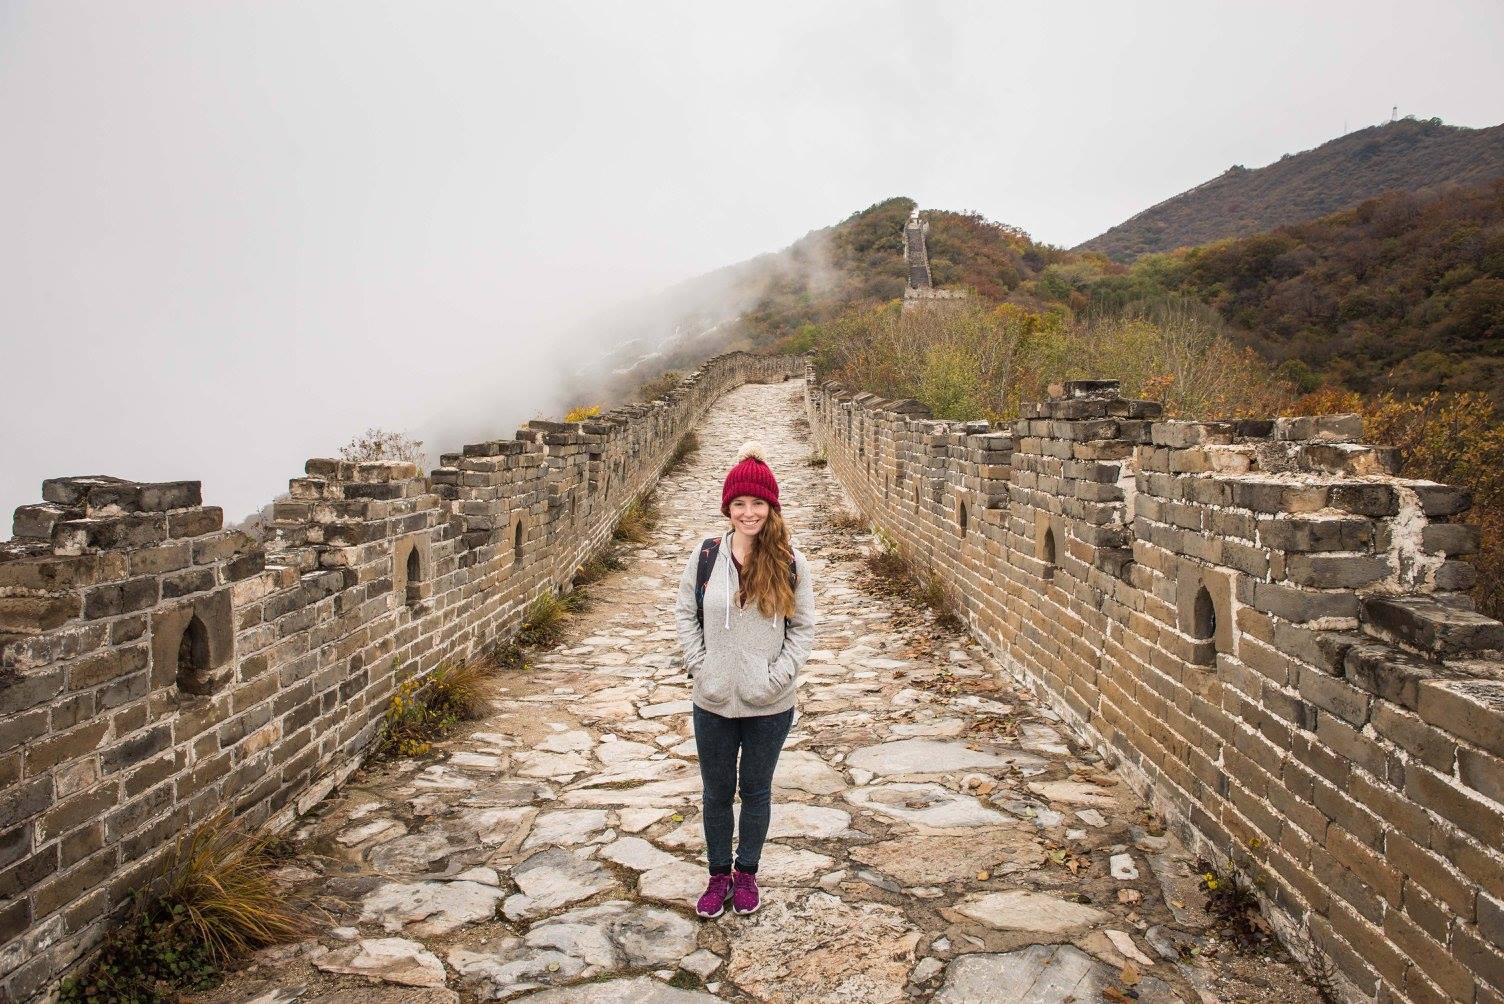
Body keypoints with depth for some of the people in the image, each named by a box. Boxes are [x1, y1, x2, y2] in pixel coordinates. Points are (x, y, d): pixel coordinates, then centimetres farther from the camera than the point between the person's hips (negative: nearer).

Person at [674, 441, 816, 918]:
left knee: (756, 790, 16)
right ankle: (719, 874, 35)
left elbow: (803, 627, -2)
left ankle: (746, 872, 36)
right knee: (716, 792, 16)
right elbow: (685, 612, 3)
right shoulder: (706, 555, -6)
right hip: (713, 701, 1)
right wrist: (697, 663, -6)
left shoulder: (790, 562, -8)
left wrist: (778, 676, -11)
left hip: (769, 705, -1)